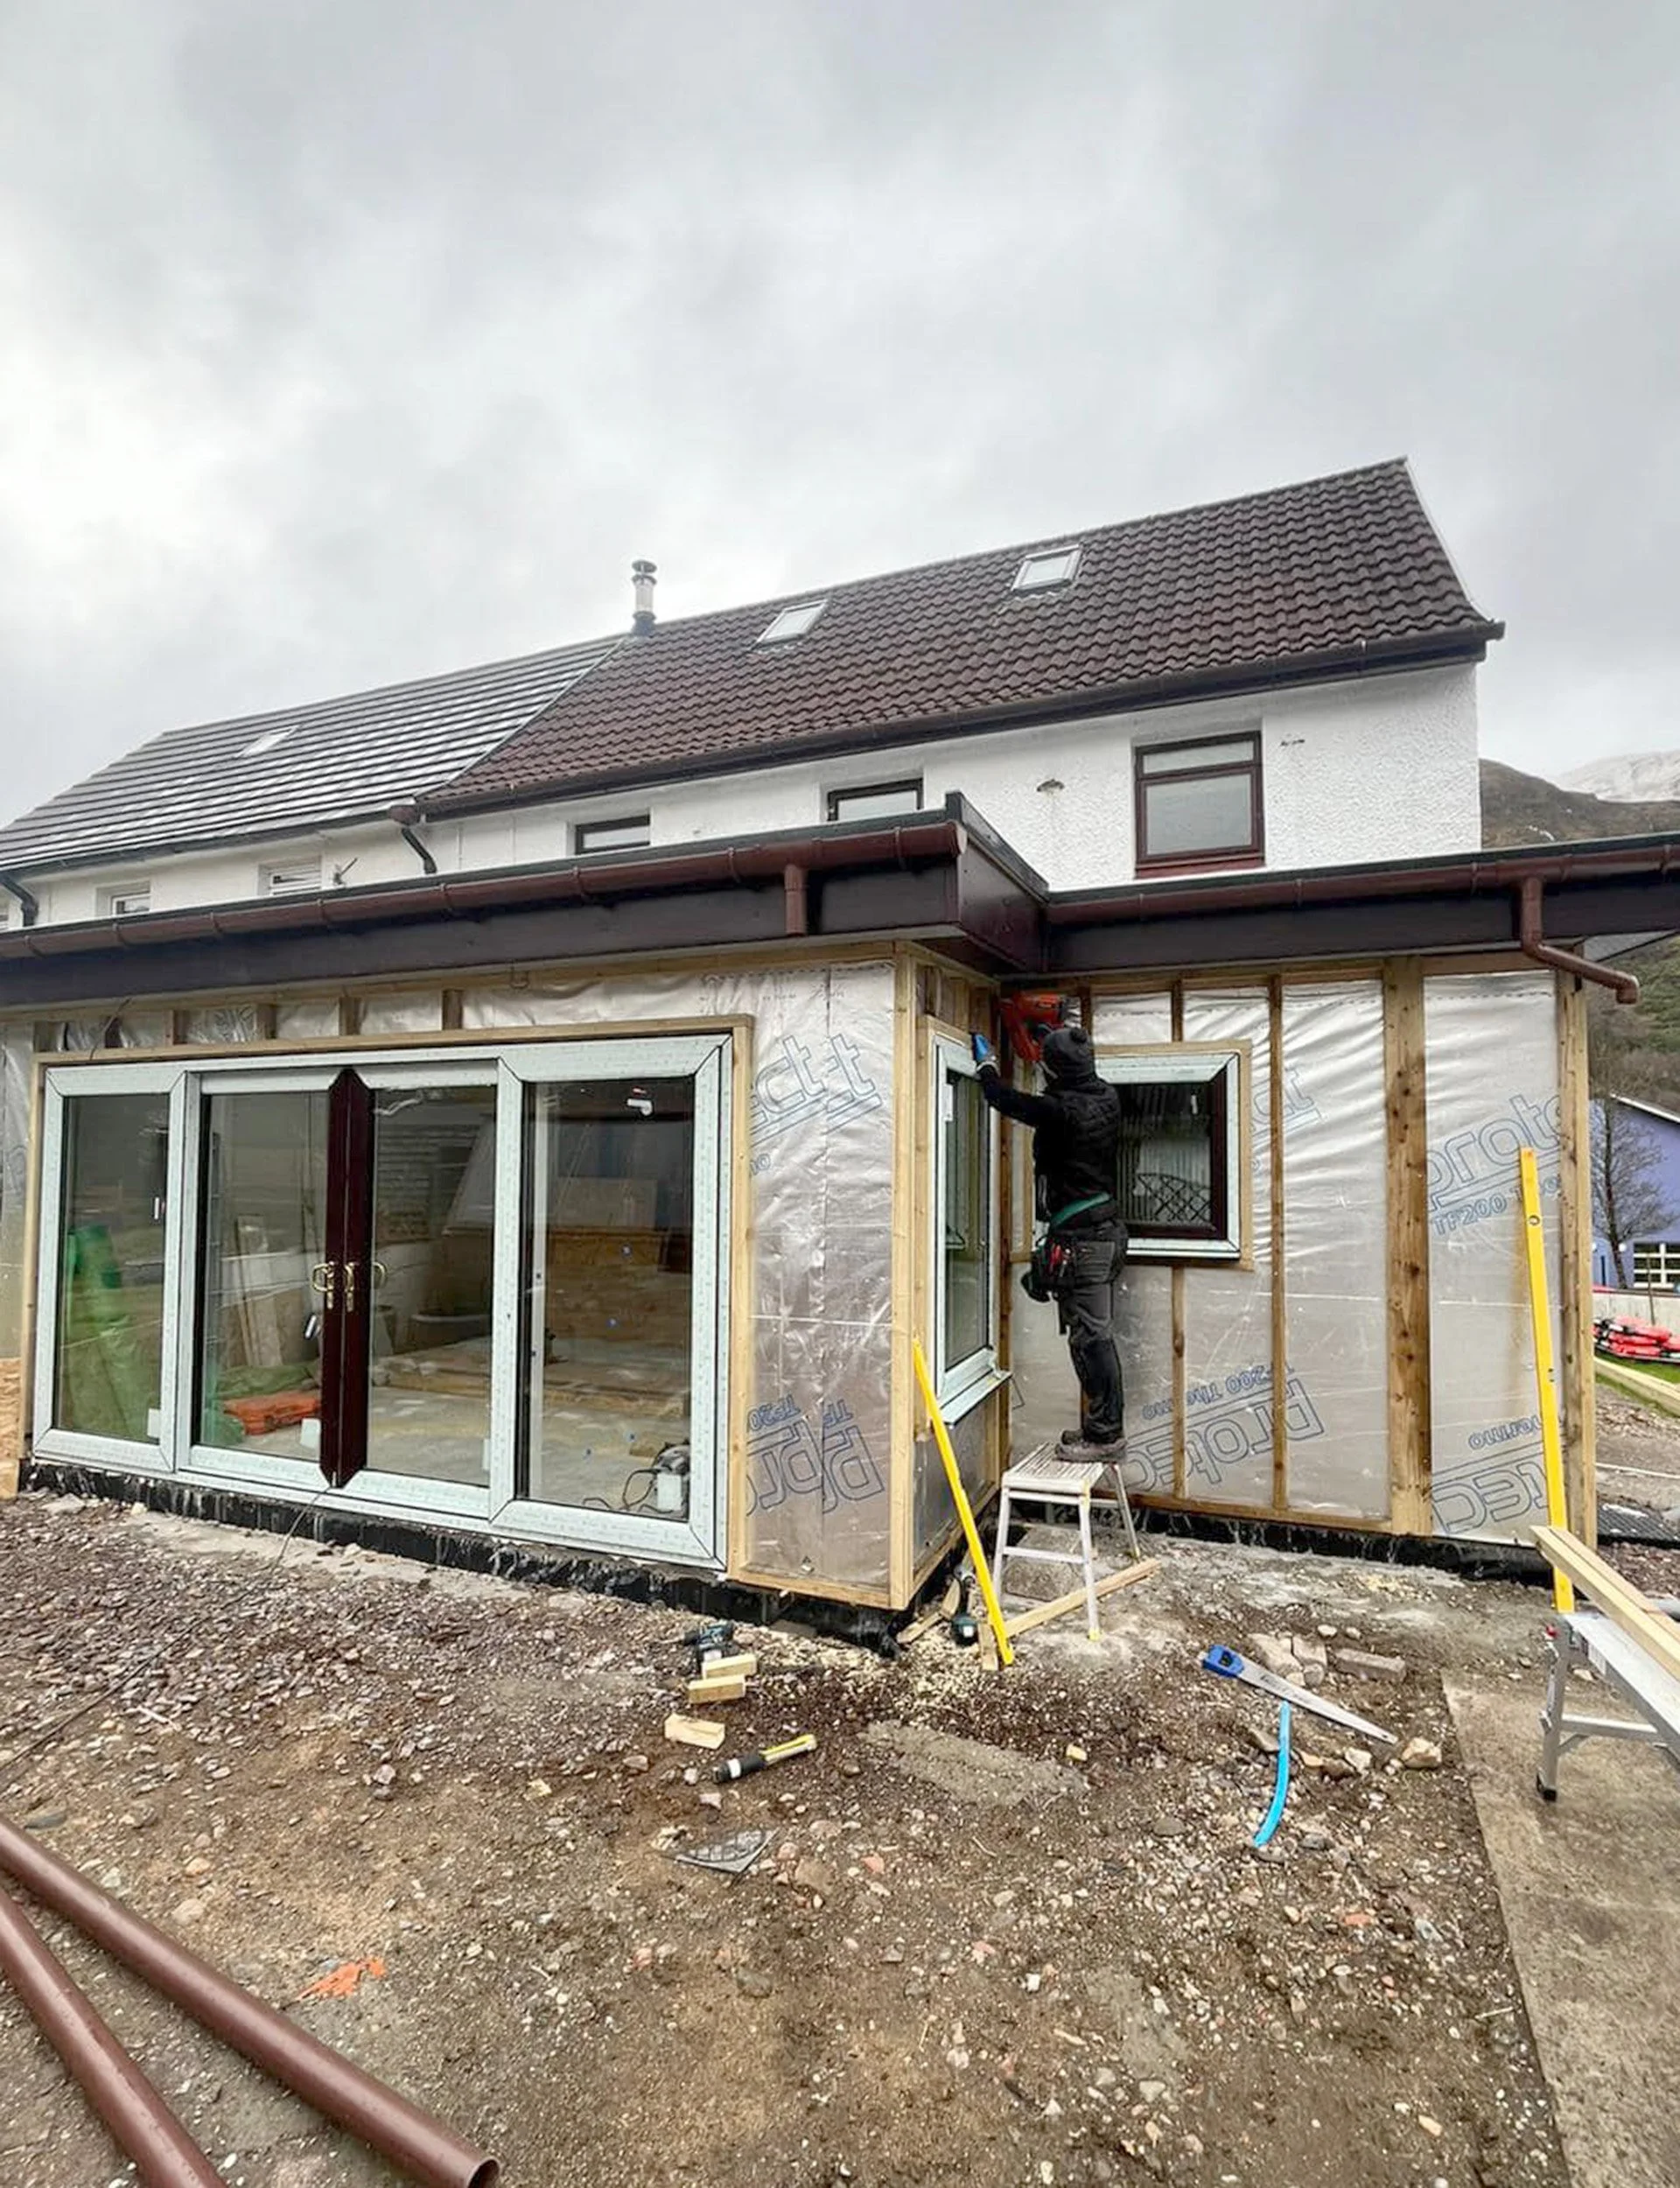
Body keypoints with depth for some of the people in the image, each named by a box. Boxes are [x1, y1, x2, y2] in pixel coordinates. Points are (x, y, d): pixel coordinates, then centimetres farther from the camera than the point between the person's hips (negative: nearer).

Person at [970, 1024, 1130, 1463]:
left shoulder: (1060, 1110, -19)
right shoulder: (1106, 1098, 4)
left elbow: (1004, 1099, -6)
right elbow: (1078, 1082, 29)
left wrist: (986, 1061, 12)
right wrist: (1061, 1039, 35)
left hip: (1081, 1239, -9)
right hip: (1109, 1232, 9)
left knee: (1090, 1337, -3)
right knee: (1098, 1336, 15)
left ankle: (1105, 1434, 4)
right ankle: (1104, 1427, 24)